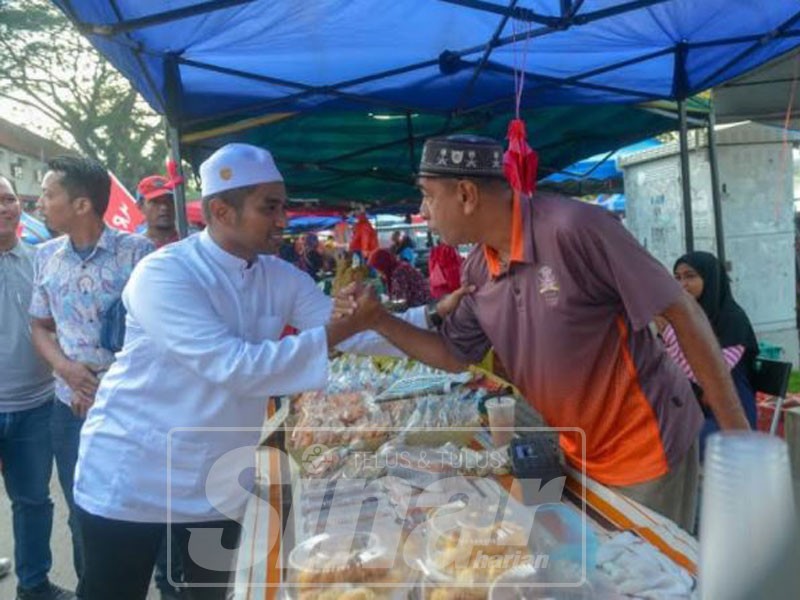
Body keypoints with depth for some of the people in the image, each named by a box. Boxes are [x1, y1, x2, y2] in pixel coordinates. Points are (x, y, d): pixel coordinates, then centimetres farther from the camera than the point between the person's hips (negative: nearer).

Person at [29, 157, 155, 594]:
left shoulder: (137, 251, -11)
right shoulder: (45, 256, 5)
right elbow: (39, 326, 13)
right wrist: (65, 367, -7)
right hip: (71, 406, 4)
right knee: (82, 514, 16)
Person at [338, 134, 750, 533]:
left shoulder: (573, 228, -26)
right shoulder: (478, 272, -3)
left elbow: (683, 313, -21)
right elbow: (453, 355, 10)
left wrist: (736, 432, -17)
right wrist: (379, 321, -4)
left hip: (649, 448, -7)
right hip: (578, 456, 7)